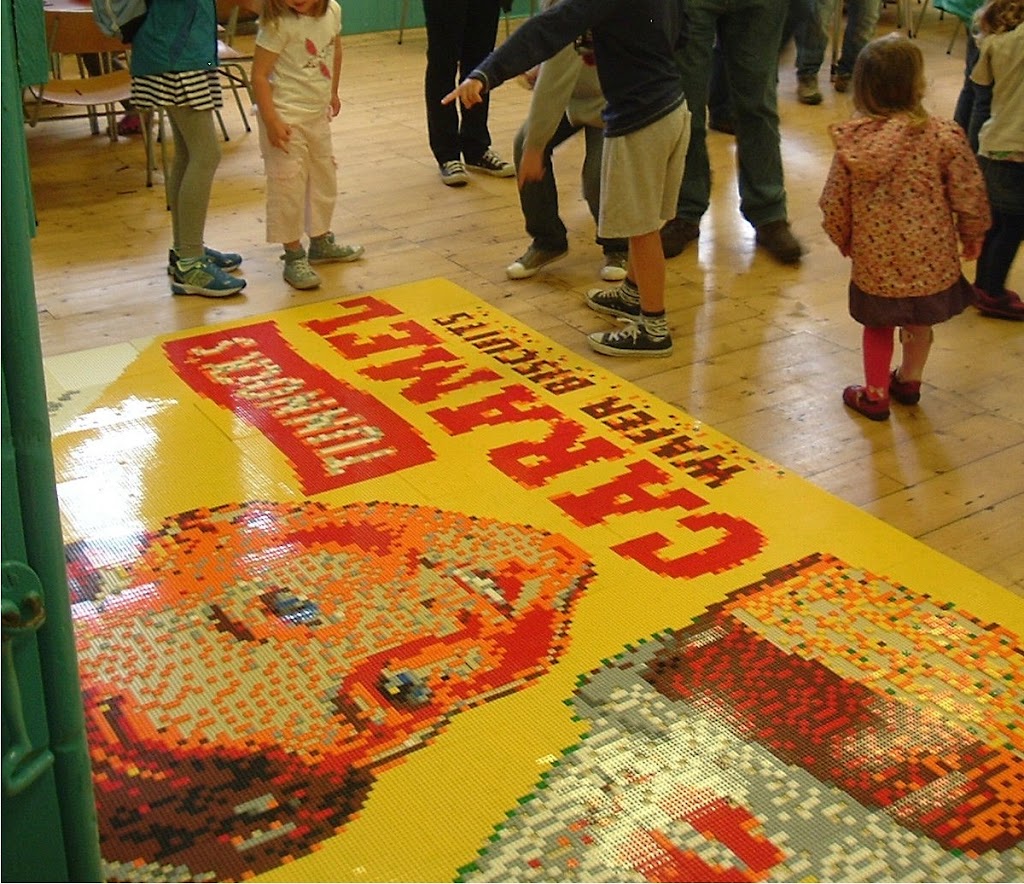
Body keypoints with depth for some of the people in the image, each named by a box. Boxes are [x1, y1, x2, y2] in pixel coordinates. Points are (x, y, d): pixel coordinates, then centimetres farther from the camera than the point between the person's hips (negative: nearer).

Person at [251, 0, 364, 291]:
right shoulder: (278, 24, -22)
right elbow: (259, 75, -21)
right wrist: (271, 121, -26)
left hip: (319, 113, 8)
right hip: (286, 116, -7)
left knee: (324, 178, 20)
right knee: (289, 185, -3)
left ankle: (321, 243, 38)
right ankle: (294, 257, 10)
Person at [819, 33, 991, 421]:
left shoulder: (851, 141, -11)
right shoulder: (945, 136, -16)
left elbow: (834, 204, -3)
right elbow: (969, 196, -8)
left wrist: (843, 240, 17)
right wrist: (972, 236, 11)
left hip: (874, 260, 0)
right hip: (930, 258, 0)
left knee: (878, 326, 22)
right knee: (919, 322, 25)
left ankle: (875, 393, 31)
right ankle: (908, 381, 44)